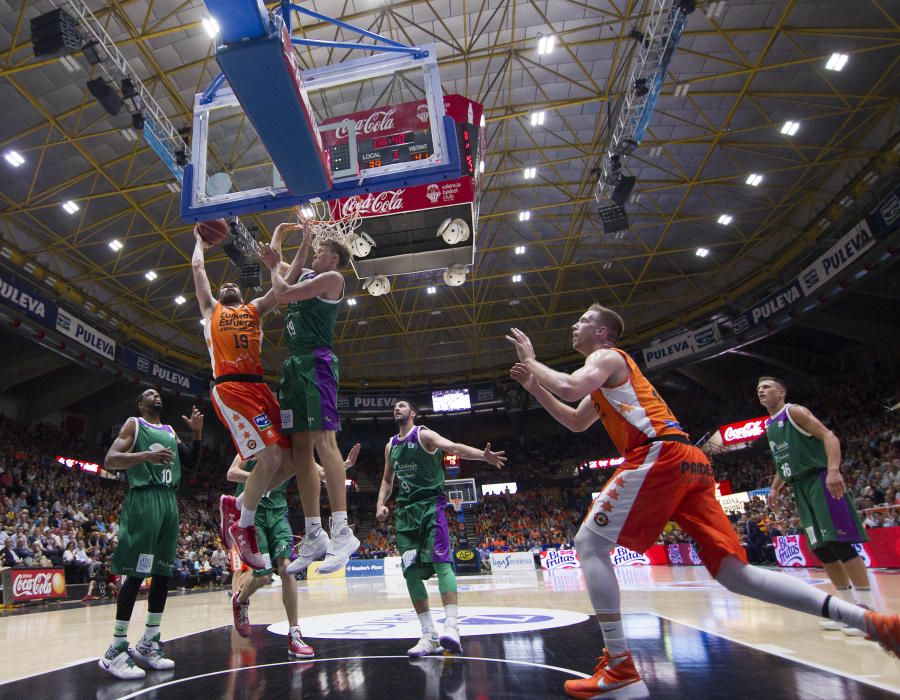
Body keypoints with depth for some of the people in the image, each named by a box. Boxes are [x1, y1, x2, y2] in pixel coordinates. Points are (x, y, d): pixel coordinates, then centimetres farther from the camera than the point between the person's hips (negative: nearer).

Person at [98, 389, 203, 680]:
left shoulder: (170, 432, 21)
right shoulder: (134, 424, 2)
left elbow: (191, 463, 19)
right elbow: (109, 461, -9)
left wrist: (197, 432, 6)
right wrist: (146, 455, -24)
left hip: (170, 501, 7)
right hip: (144, 499, -7)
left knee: (163, 574, 7)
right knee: (135, 574, -9)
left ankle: (148, 644, 16)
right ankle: (116, 650, -1)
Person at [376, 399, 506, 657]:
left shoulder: (424, 435, -2)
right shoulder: (390, 445, 17)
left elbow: (453, 447, -20)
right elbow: (387, 480, 25)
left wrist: (482, 454, -39)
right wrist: (380, 504, 7)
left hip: (430, 505, -6)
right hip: (405, 510, 6)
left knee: (441, 562, -19)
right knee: (411, 572, 0)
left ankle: (452, 628, -22)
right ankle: (429, 635, 6)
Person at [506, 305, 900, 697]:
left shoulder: (606, 356, 4)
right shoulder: (603, 377, 33)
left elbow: (569, 387, -15)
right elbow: (576, 422, 35)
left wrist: (531, 361, 1)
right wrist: (534, 386, 30)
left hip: (661, 455, -10)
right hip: (688, 462, 10)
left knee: (589, 542, -7)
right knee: (734, 572, 6)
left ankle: (618, 663, -9)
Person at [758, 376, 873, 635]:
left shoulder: (794, 411, -4)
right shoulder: (768, 425, 18)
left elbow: (829, 436, -16)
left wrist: (833, 470, -29)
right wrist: (775, 488, 20)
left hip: (820, 481, -8)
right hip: (800, 488, 8)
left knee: (840, 544, -11)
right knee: (821, 550, 6)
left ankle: (866, 609, -4)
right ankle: (849, 607, 15)